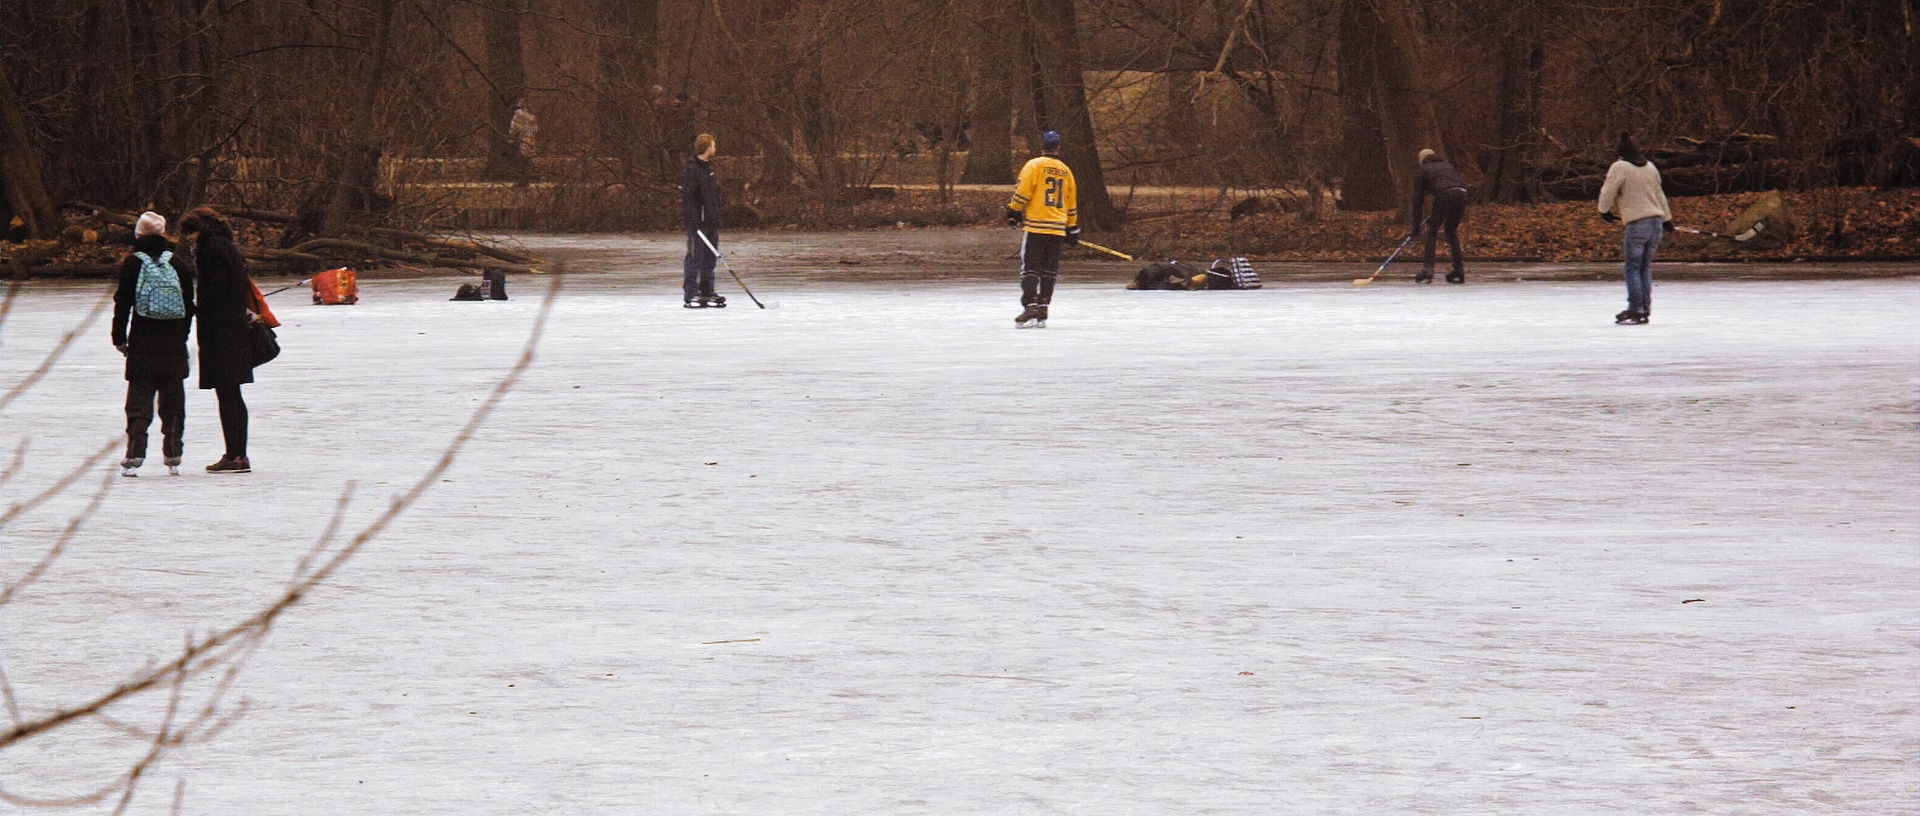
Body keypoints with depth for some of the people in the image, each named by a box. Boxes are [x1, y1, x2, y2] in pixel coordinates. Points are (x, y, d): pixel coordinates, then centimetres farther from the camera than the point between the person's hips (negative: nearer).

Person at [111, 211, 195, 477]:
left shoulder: (133, 263, -4)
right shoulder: (178, 263, 3)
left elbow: (123, 303, -5)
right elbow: (189, 305, 7)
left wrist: (119, 338, 2)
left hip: (142, 344, -2)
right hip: (174, 345, 2)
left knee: (139, 400, 0)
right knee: (173, 402, 10)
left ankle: (134, 456, -8)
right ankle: (173, 457, 12)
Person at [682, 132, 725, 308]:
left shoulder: (709, 168, 16)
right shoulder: (692, 169, -13)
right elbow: (688, 196, -18)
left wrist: (717, 218, 22)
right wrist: (694, 222, -23)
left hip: (711, 221, 9)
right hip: (697, 222, -9)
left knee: (710, 258, 11)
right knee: (695, 257, -8)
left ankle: (707, 293, 17)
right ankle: (690, 295, -7)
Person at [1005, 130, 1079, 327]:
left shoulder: (1034, 165, -2)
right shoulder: (1065, 171, 13)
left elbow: (1022, 192, -10)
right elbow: (1072, 203, 19)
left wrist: (1014, 212, 1)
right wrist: (1072, 229, 26)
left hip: (1035, 226, -4)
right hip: (1057, 229, 4)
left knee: (1030, 268, -4)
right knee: (1048, 271, 8)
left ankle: (1030, 307, -17)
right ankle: (1042, 311, 7)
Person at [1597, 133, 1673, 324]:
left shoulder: (1620, 168, -7)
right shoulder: (1650, 168, 14)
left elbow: (1608, 191, -6)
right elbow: (1660, 195, 23)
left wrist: (1604, 211, 15)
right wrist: (1667, 219, 35)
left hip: (1637, 223, -6)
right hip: (1656, 221, 6)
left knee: (1633, 267, -1)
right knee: (1646, 267, 12)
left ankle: (1635, 309, -7)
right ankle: (1646, 310, 11)